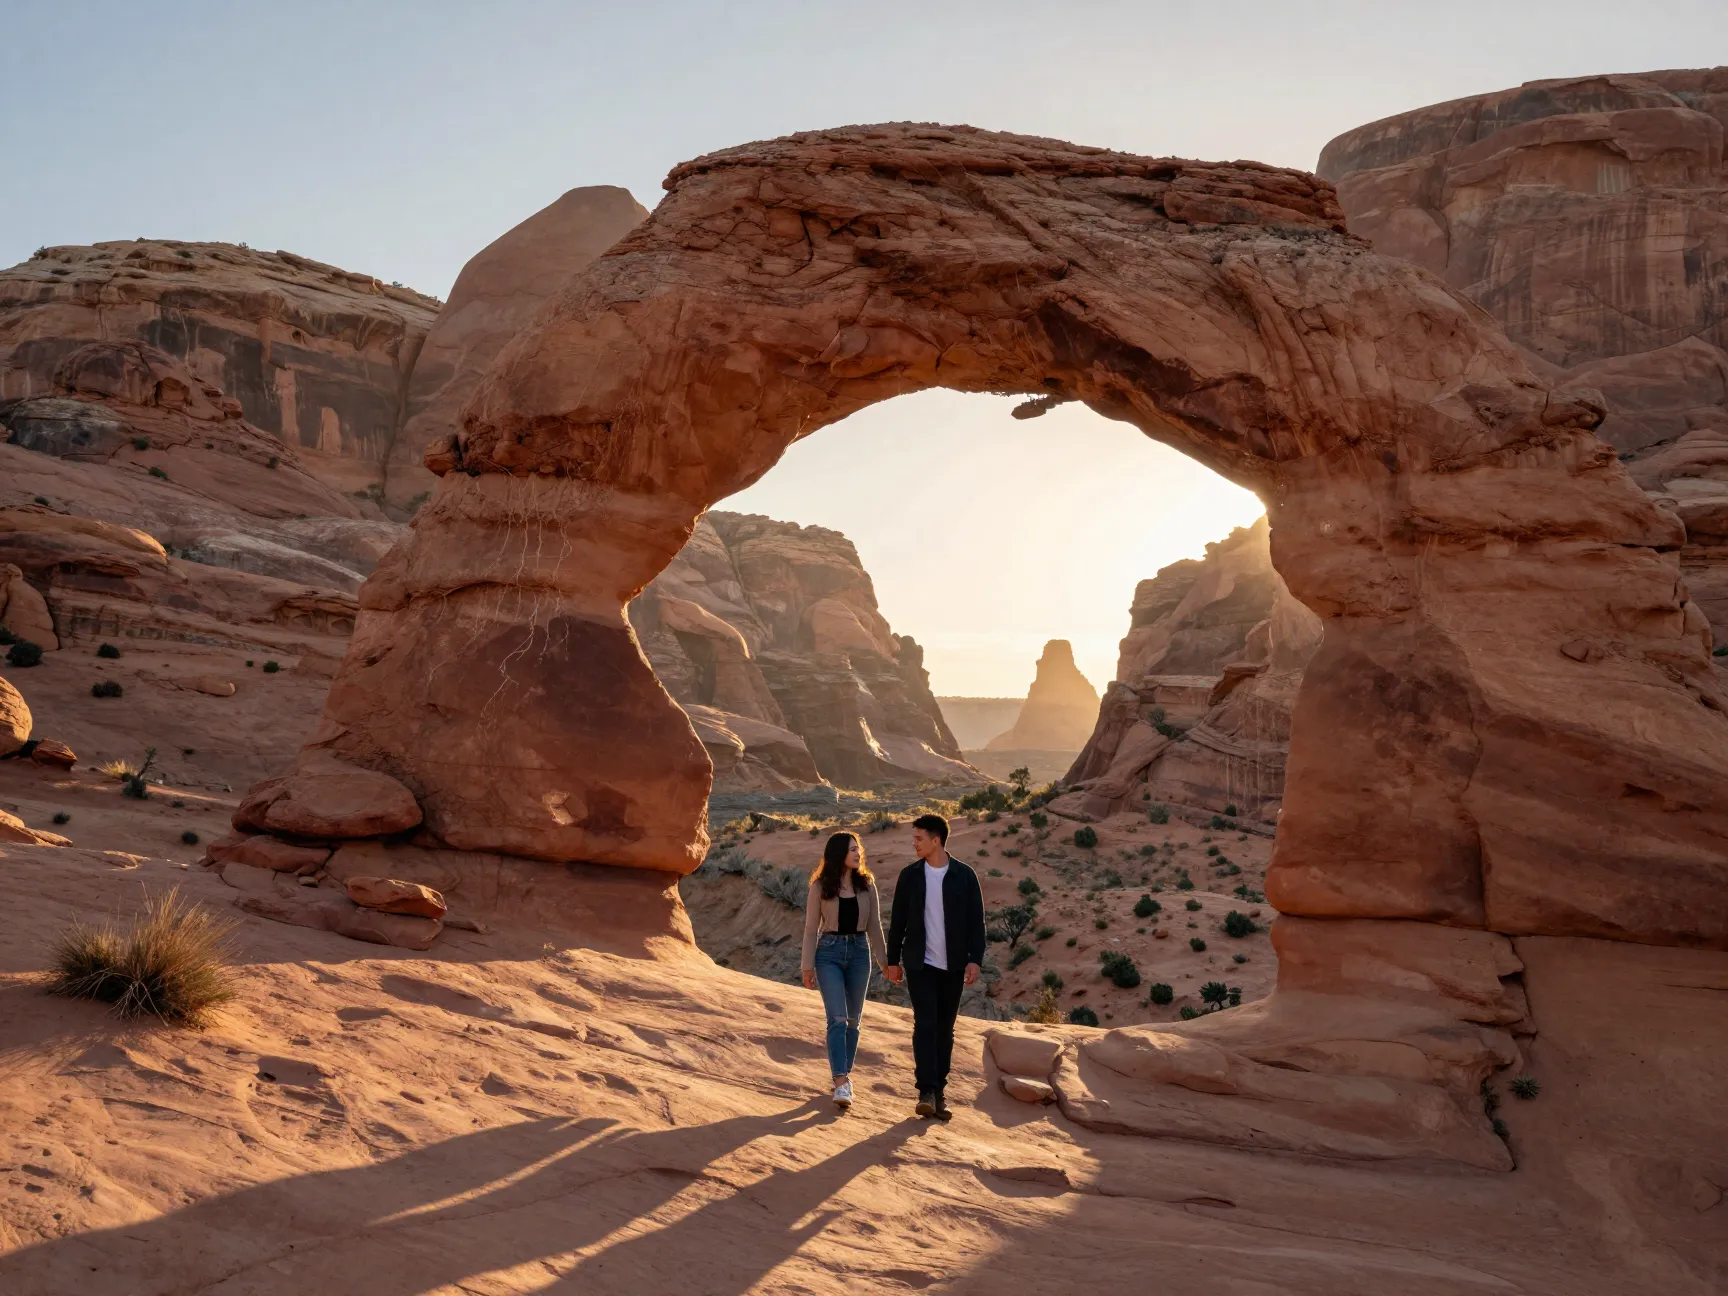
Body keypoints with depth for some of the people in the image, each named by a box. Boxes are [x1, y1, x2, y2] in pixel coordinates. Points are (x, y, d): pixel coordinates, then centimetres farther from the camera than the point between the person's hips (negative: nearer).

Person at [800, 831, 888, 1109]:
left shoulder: (866, 883, 4)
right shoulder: (820, 886, -4)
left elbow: (874, 925, 9)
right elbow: (811, 928, 0)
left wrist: (884, 960, 8)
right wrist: (808, 967, -1)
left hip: (859, 951, 3)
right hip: (829, 952, -3)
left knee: (853, 1019, 10)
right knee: (837, 1018, -12)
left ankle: (844, 1073, 25)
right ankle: (841, 1083, -15)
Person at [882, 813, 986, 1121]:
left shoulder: (964, 876, -3)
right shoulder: (910, 875, 1)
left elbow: (976, 921, -3)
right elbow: (898, 920, 5)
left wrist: (975, 959, -12)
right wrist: (892, 960, 6)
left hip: (953, 966, 1)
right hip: (920, 964, 0)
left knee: (945, 1029, 7)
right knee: (924, 1025, -12)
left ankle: (939, 1090, 16)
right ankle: (926, 1092, -13)